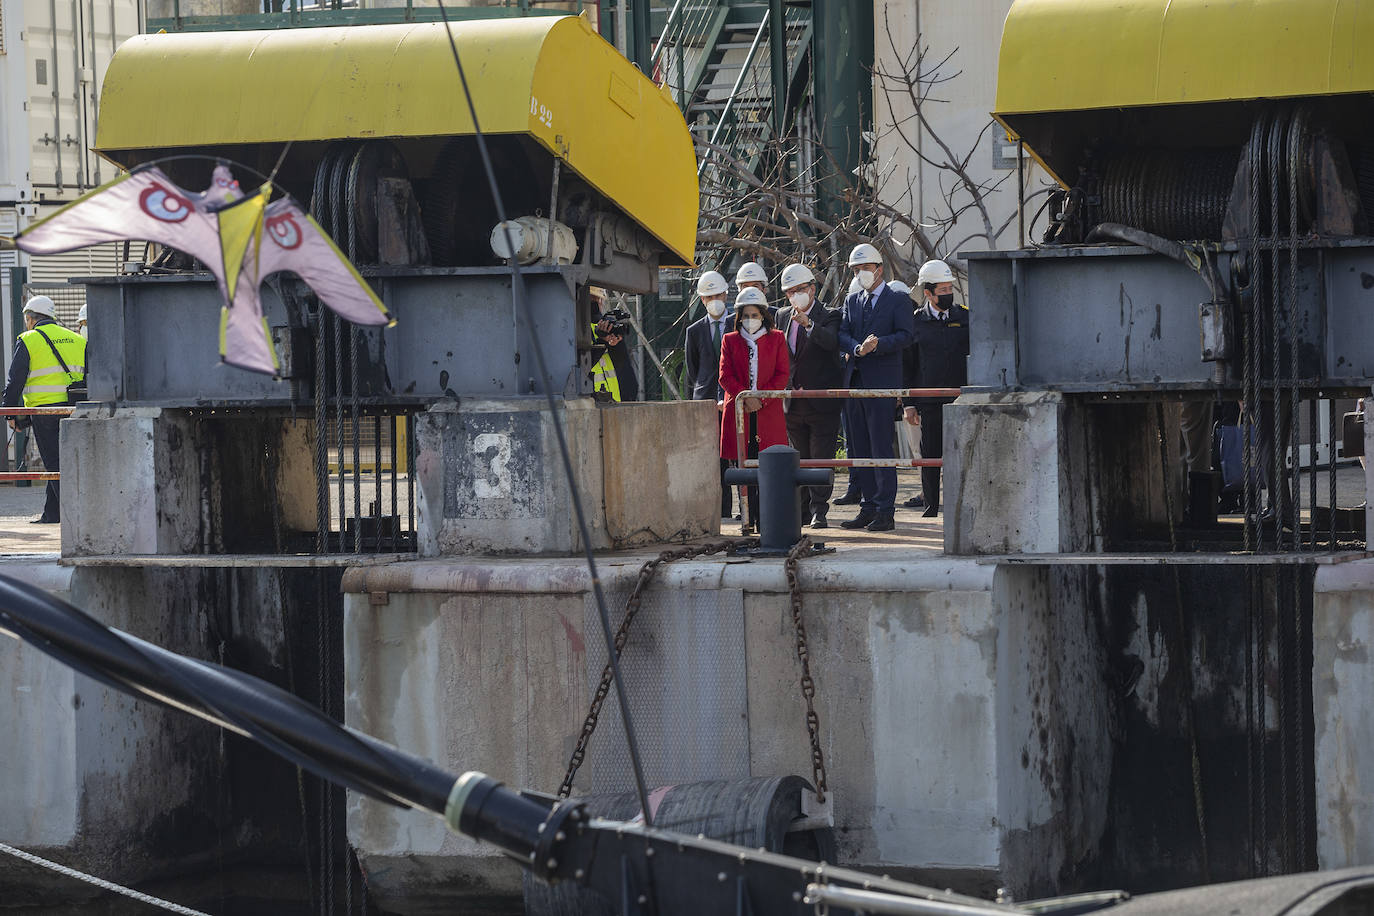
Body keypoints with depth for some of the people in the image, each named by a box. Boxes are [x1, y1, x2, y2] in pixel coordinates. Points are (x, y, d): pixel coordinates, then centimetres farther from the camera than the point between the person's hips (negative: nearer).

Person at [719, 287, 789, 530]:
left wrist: (761, 398, -8)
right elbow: (725, 376, 4)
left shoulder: (776, 339, 10)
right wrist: (745, 398, -11)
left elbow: (782, 376, 4)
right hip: (738, 413, 1)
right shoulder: (730, 341, 13)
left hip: (769, 413, -1)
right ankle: (749, 521, 1)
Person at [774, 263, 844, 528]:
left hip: (823, 403, -5)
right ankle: (804, 509, 17)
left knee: (821, 459, -7)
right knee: (800, 460, 10)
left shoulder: (829, 316, -5)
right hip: (793, 402, 5)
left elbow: (831, 341, -26)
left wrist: (809, 325, -42)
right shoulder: (783, 316, 11)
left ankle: (819, 511, -5)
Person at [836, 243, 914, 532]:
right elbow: (842, 336, 7)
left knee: (881, 446, -9)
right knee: (859, 448, 7)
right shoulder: (852, 302, 18)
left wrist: (877, 344, -23)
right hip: (855, 382, 6)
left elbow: (905, 336, -9)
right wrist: (858, 347, -13)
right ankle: (869, 508, 14)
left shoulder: (898, 301, 1)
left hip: (882, 381, -6)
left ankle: (885, 513, -8)